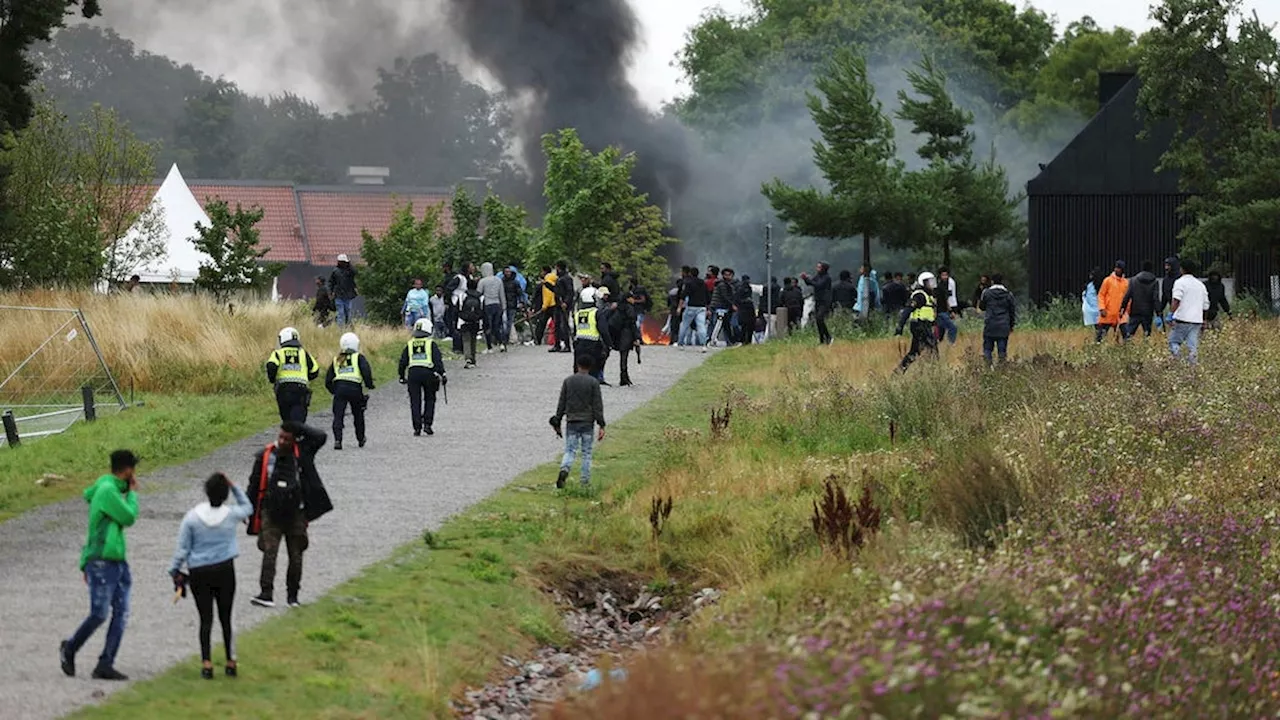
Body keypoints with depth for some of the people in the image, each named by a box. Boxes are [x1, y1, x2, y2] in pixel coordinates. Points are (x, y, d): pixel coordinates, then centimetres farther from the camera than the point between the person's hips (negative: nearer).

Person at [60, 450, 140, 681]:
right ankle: (70, 649, 18)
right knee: (99, 614, -6)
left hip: (117, 561, 9)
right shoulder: (107, 491, -13)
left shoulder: (110, 489, 16)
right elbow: (129, 518, -14)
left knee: (121, 614, 0)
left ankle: (105, 665, -1)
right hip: (101, 562, -9)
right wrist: (132, 492, 2)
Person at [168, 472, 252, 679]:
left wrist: (174, 571, 8)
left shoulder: (192, 517, -7)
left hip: (199, 573, -1)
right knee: (226, 618, 11)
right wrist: (233, 487, 13)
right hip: (225, 570, 1)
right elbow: (248, 507, 20)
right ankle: (231, 662, 13)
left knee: (206, 619, 5)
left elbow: (182, 549, -3)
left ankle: (206, 664, -1)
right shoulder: (232, 515, -4)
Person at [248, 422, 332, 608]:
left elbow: (321, 437, -9)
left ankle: (293, 595, 18)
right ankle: (266, 594, -17)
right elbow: (254, 485, 6)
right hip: (271, 514, -1)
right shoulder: (265, 456, 0)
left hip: (295, 514, 1)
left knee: (296, 556, 7)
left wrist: (298, 428, -9)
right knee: (269, 553, -12)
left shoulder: (301, 453, 1)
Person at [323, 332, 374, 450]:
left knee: (338, 416, -1)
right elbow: (366, 370, -9)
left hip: (339, 388, 1)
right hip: (355, 389, -1)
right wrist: (369, 384, 3)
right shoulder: (358, 357, 10)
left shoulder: (336, 360, 21)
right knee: (358, 414, 19)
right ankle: (360, 439, 33)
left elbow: (328, 380, 18)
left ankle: (337, 440, -19)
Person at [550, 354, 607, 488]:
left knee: (570, 451, 1)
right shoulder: (593, 382, -4)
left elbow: (561, 403, 6)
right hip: (587, 422, -1)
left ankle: (564, 469, -28)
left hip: (571, 422, 1)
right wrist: (601, 426, -6)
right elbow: (598, 405, -6)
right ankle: (585, 482, 9)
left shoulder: (568, 381, 3)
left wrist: (557, 423, 12)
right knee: (586, 453, 8)